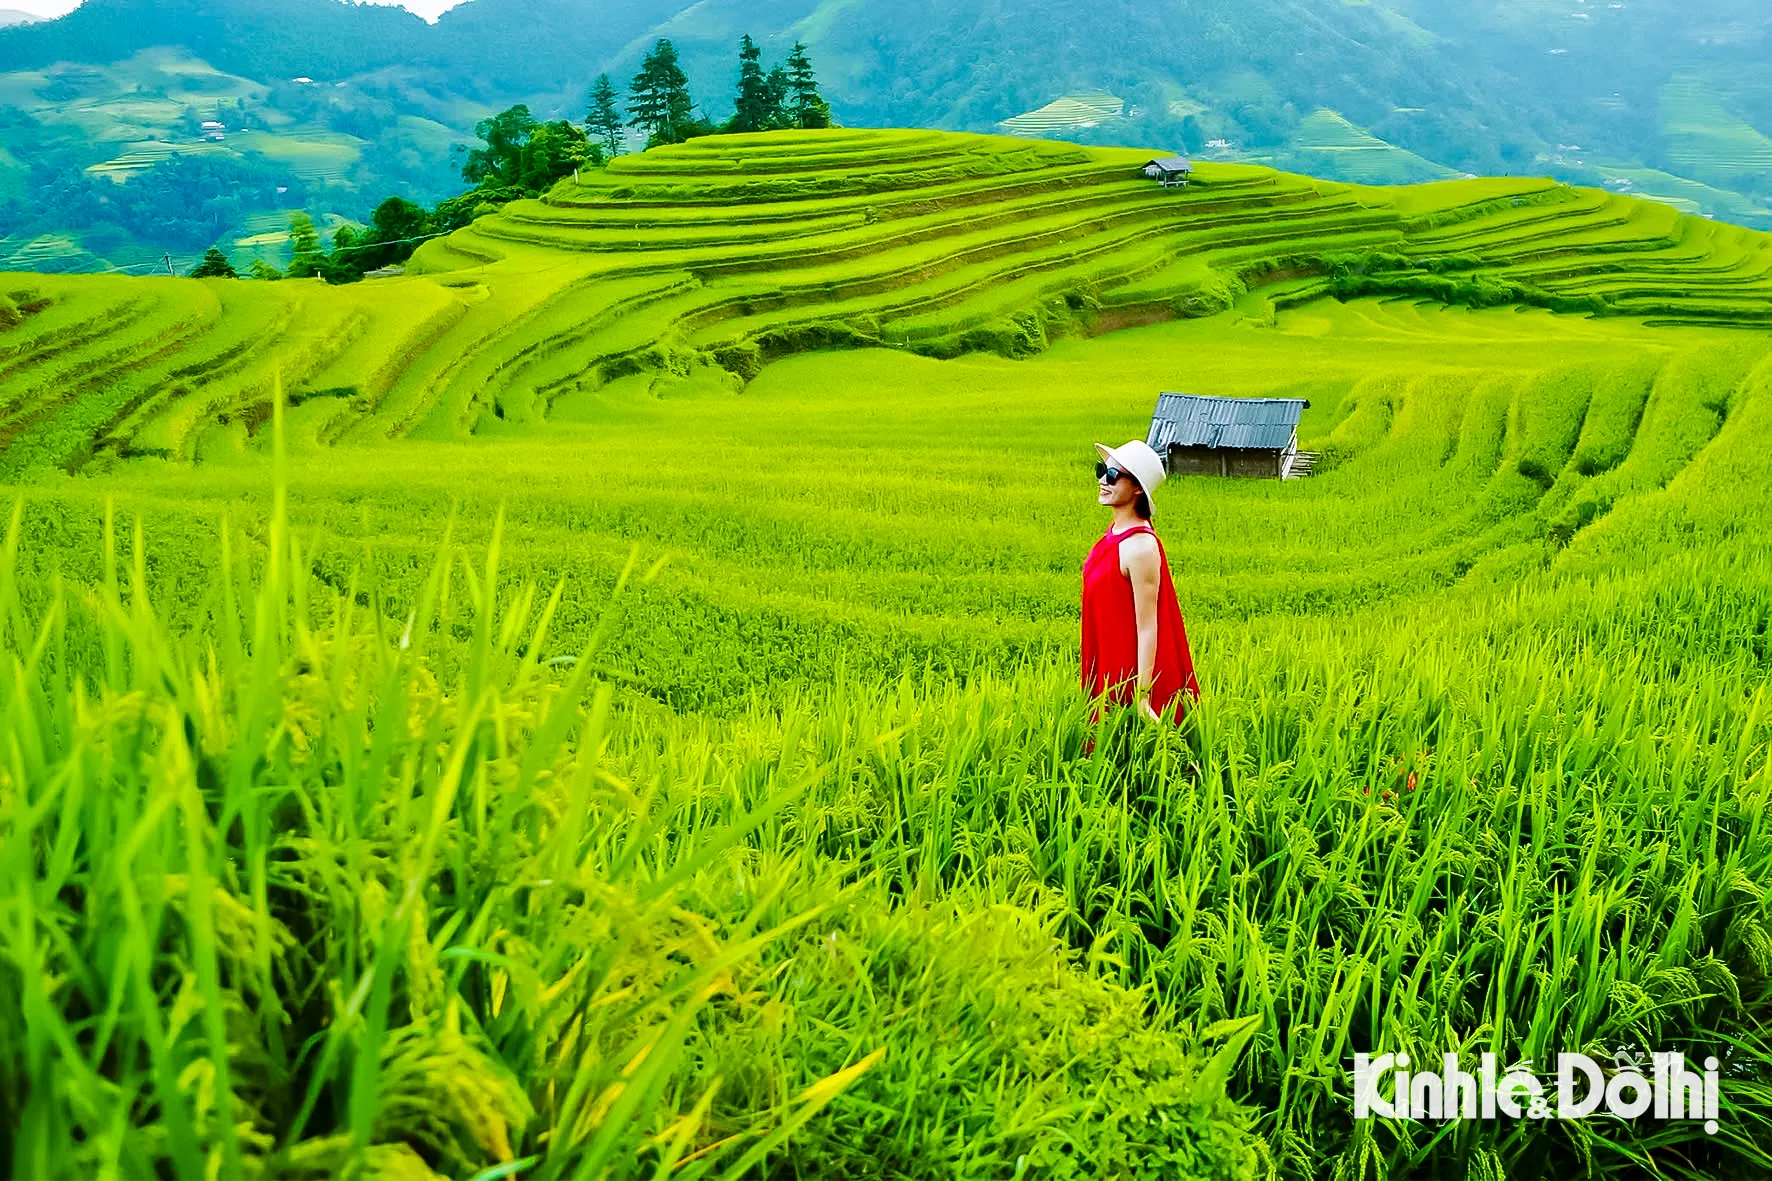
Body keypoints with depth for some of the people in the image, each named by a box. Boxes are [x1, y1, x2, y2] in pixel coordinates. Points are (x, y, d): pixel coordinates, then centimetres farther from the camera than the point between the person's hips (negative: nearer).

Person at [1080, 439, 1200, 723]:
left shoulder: (1140, 546, -23)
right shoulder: (1115, 532, 4)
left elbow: (1147, 629, -23)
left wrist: (1142, 697, -24)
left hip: (1131, 676, -9)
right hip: (1110, 673, 9)